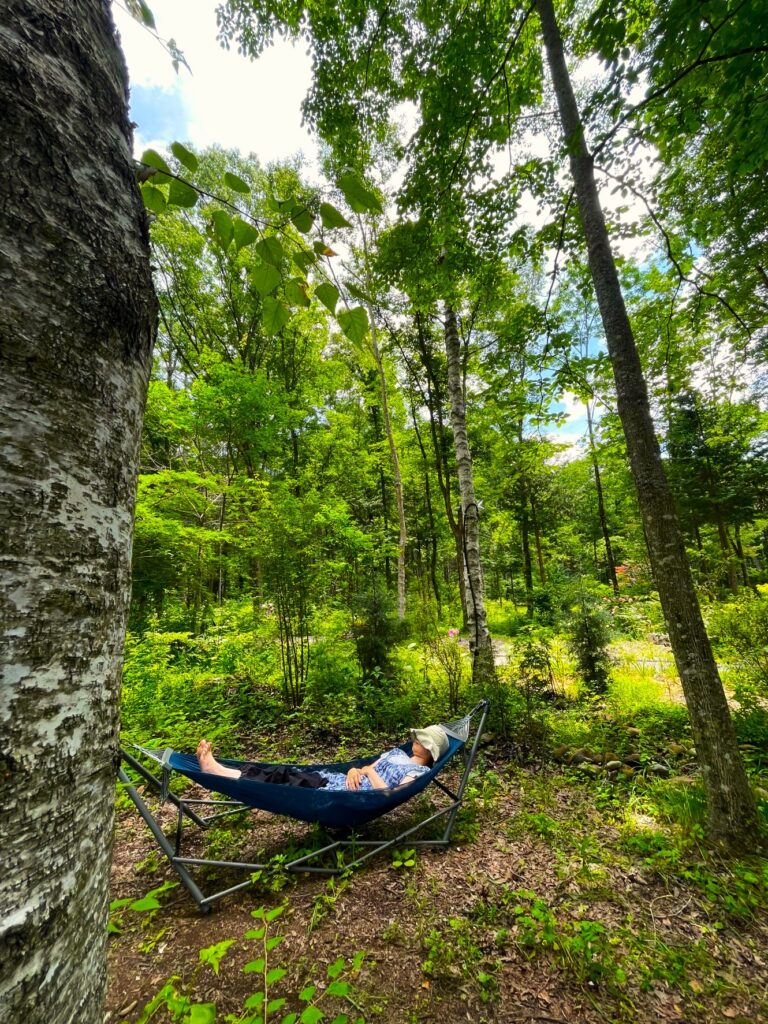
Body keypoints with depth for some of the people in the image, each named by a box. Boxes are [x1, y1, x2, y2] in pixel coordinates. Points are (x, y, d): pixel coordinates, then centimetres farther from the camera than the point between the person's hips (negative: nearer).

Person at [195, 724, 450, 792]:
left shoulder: (419, 772, -1)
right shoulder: (396, 752, 22)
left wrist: (369, 772, -9)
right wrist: (355, 771, -3)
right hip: (340, 781, 7)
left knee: (287, 780, -18)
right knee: (289, 772, -12)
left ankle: (218, 772, -16)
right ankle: (218, 769, -13)